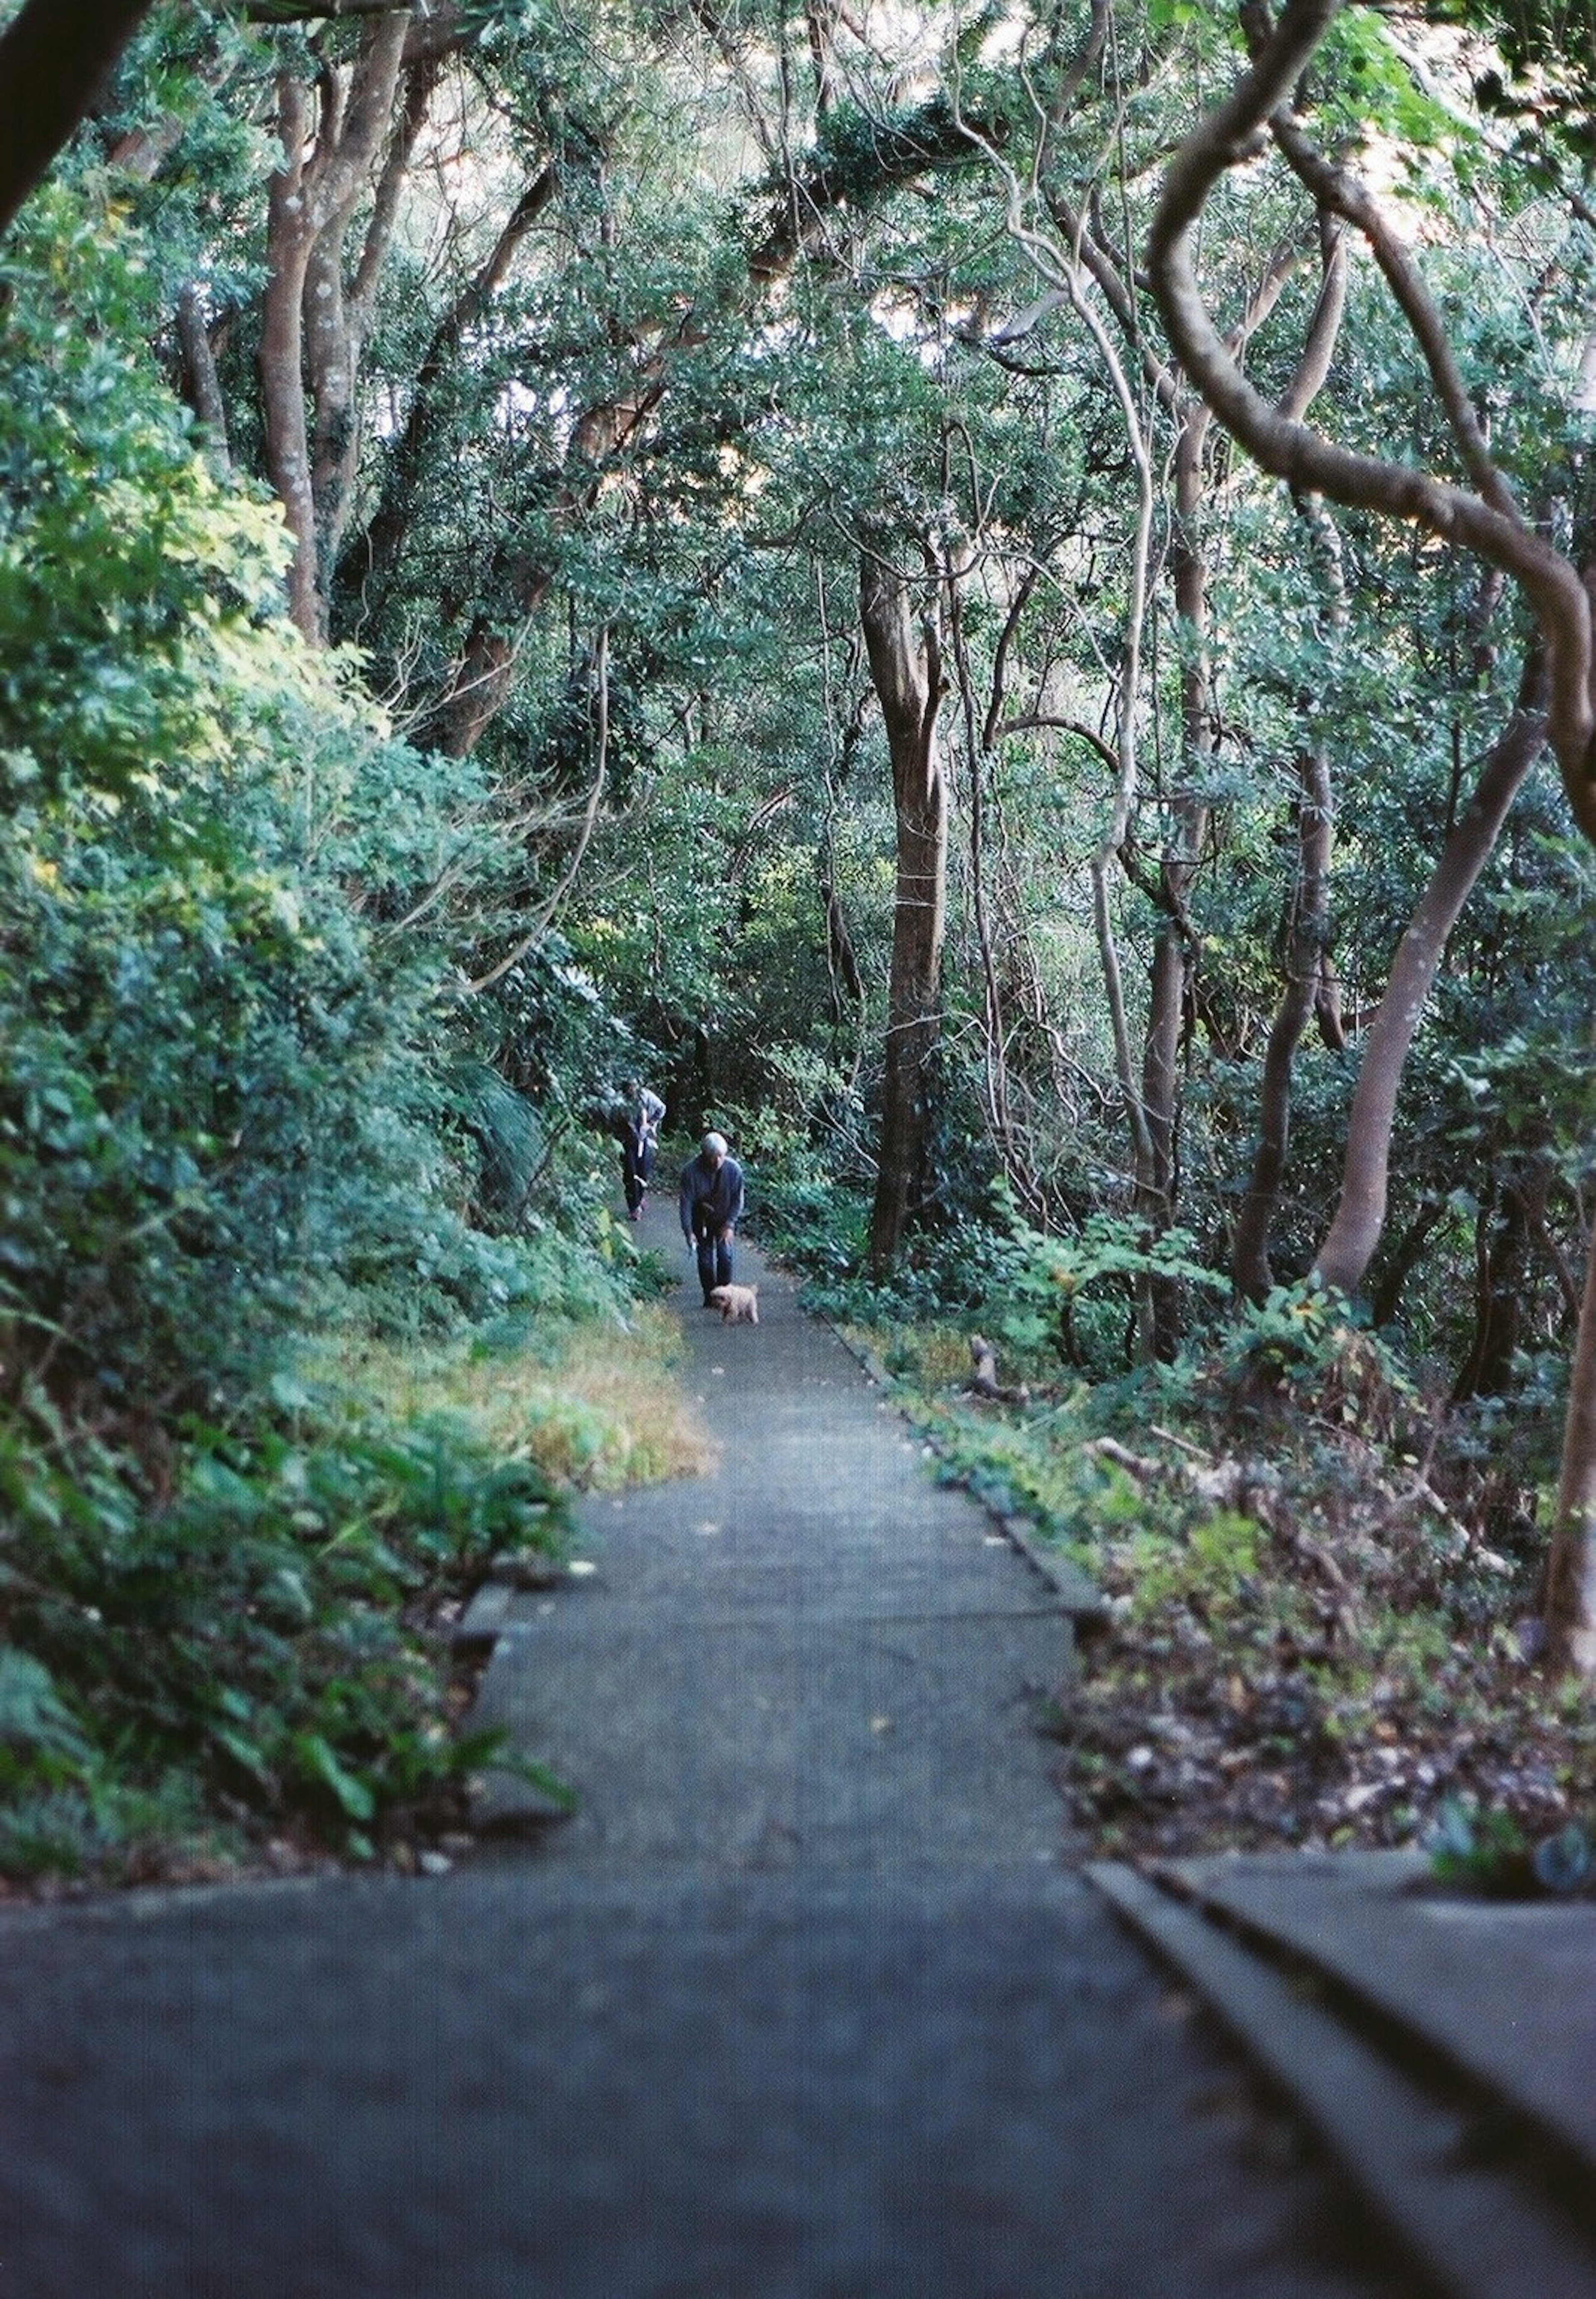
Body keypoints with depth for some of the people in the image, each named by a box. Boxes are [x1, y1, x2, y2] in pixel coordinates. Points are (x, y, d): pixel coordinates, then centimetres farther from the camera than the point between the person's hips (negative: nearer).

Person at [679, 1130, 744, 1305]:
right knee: (705, 1260, 0)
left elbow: (738, 1200, -10)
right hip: (702, 1221, 0)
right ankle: (710, 1296, 16)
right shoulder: (691, 1172, -26)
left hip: (725, 1219, 1)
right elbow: (686, 1203, -22)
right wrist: (689, 1232, -28)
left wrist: (730, 1225, -17)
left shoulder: (734, 1170, -22)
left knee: (725, 1256, -7)